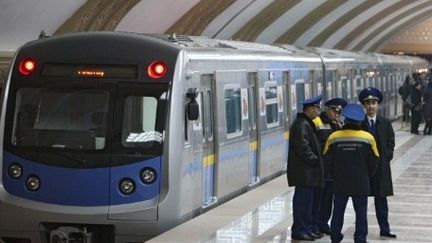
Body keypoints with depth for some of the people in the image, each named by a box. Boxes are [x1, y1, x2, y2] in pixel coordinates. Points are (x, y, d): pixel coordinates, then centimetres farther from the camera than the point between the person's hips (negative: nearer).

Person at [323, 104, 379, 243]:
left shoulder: (334, 137, -8)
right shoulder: (367, 138, -8)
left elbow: (327, 158, 2)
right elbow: (374, 161, -1)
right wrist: (368, 175, 15)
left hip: (340, 183, 1)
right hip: (361, 183, -1)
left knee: (338, 211, 12)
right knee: (361, 212, 6)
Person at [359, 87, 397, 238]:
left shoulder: (385, 123, 5)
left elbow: (391, 143, 5)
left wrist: (384, 158, -6)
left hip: (381, 166, 2)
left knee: (381, 198, 6)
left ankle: (384, 229, 10)